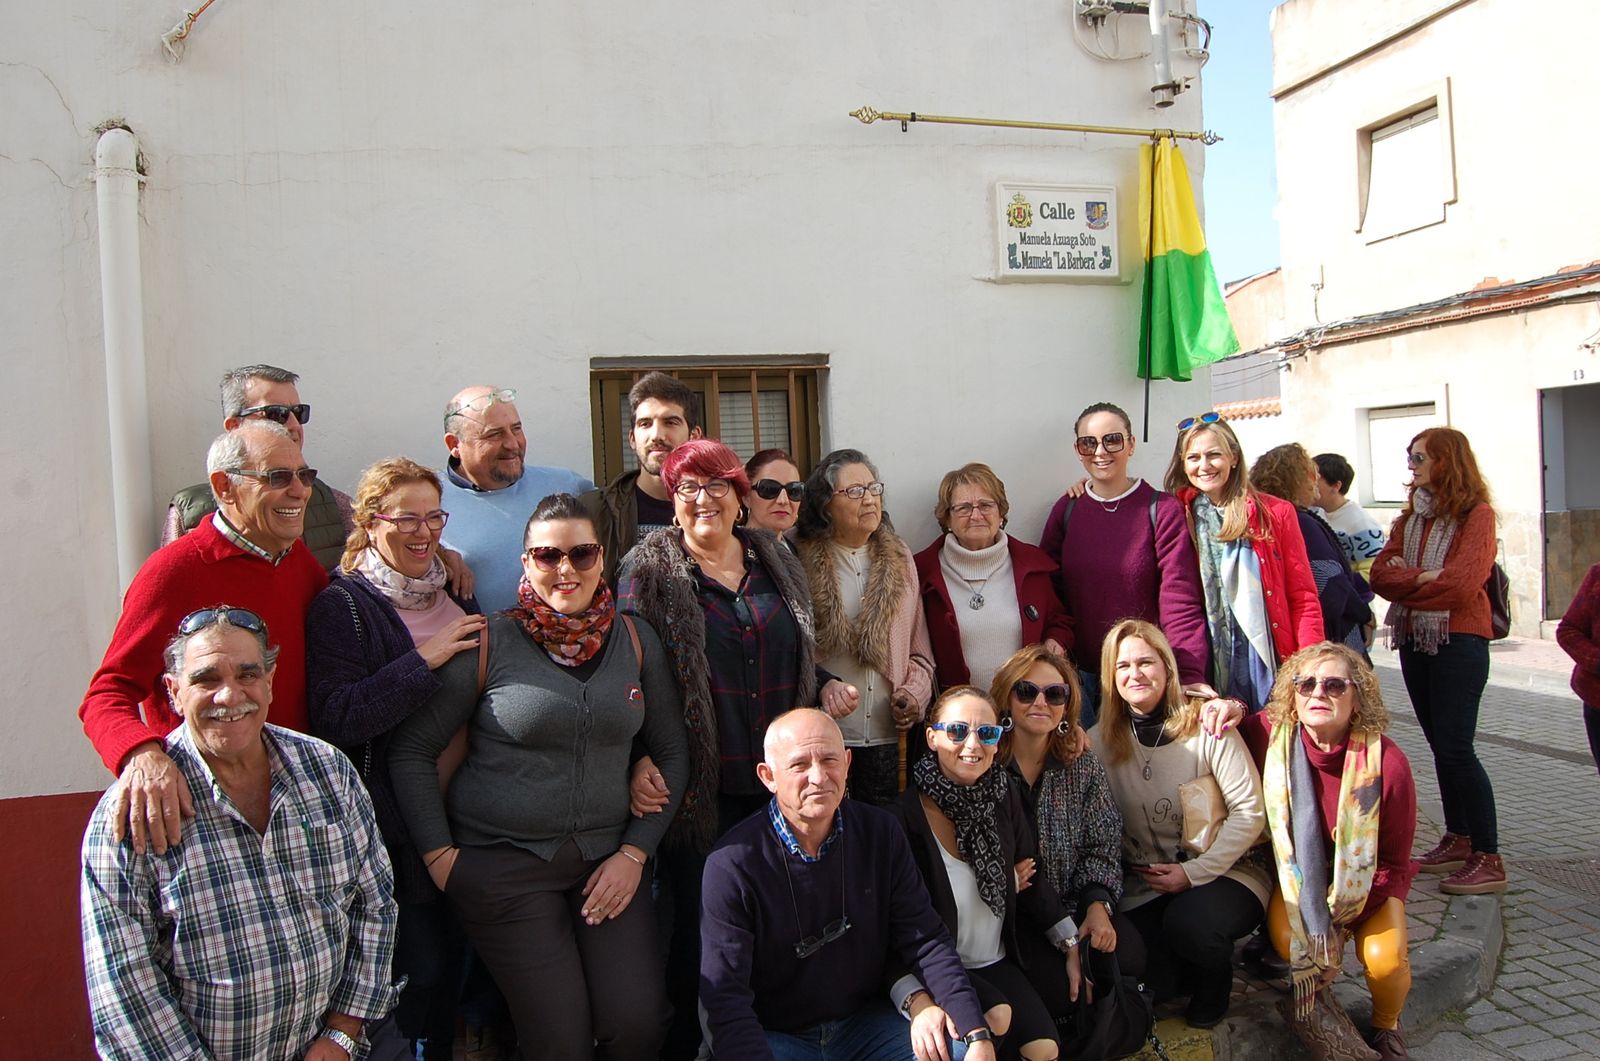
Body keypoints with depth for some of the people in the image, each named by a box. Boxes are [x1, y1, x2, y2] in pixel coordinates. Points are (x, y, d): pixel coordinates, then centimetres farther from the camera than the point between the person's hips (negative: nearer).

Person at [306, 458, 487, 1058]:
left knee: (456, 953, 15)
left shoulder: (454, 591, 9)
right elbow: (334, 721, -20)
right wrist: (423, 661, -23)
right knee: (421, 965, 1)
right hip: (397, 822, -6)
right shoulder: (343, 606, -9)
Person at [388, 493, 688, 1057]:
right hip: (503, 863, -2)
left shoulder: (636, 639, 3)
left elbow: (670, 751, 8)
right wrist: (438, 855, -5)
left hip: (608, 858, 3)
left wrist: (635, 851, 0)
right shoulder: (490, 644, -6)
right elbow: (411, 749, -1)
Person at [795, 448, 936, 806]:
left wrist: (914, 693, -2)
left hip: (888, 735, 4)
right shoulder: (800, 560, -4)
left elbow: (919, 649, 13)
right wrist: (818, 688, -19)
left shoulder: (899, 559, 10)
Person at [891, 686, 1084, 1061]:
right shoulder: (906, 816, -21)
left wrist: (1073, 946, 10)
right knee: (1000, 1019, -26)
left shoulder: (1003, 796, -2)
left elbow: (1032, 880, 10)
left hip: (999, 963, 5)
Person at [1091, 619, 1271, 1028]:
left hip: (1223, 868, -2)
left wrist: (1194, 872, -15)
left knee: (1187, 922, -31)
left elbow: (1249, 811, -10)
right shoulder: (1100, 741, -2)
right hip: (1145, 883, 2)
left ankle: (1215, 978, 5)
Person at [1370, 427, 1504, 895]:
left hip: (1458, 641, -7)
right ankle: (1458, 839, 24)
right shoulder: (1410, 516, 13)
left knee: (1456, 746, -9)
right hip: (1414, 640, 7)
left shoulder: (1476, 514, -7)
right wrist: (1423, 578, -16)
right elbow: (1380, 574, 1)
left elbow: (1462, 584, -19)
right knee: (1440, 745, 13)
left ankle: (1488, 859, -3)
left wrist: (1405, 582, -6)